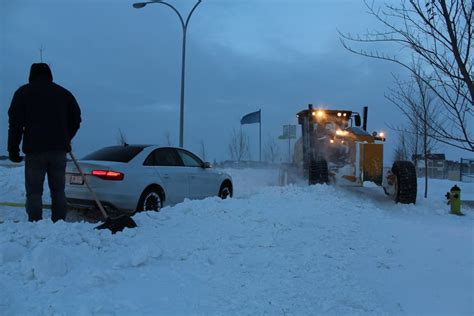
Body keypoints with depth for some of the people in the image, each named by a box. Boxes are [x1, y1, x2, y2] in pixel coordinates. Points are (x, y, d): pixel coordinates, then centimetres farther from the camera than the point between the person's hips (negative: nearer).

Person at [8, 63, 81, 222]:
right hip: (59, 149, 3)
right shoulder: (63, 93, 14)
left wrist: (13, 149, 2)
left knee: (34, 192, 0)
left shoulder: (23, 92, 6)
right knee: (58, 190, 9)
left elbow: (15, 122, -1)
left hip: (34, 149, -3)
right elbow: (76, 119, 13)